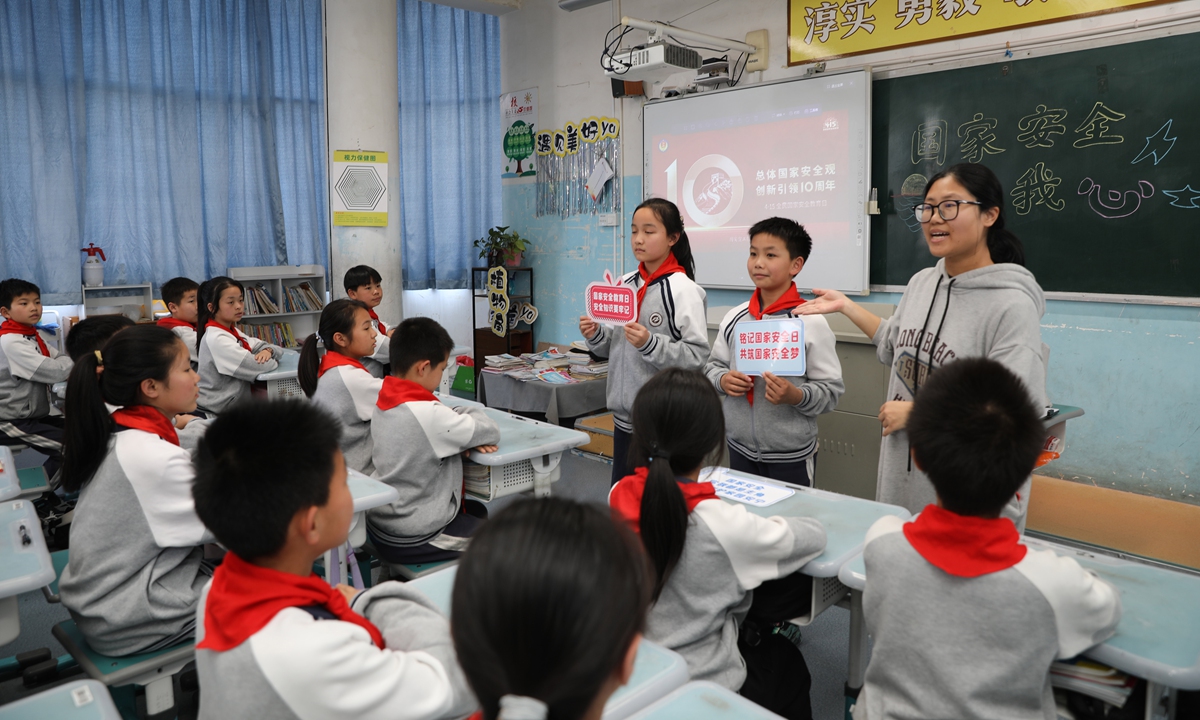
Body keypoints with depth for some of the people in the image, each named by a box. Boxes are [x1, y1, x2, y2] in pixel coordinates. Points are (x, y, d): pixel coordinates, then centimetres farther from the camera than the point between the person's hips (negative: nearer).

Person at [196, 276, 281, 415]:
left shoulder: (232, 332, 7)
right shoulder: (216, 339, -18)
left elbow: (277, 349, 7)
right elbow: (261, 366, -24)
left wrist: (268, 351, -14)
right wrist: (272, 361, -4)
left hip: (238, 402, 8)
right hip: (223, 409, -8)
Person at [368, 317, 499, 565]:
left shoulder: (383, 402, -1)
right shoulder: (428, 415, -28)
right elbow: (491, 432, -19)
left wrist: (464, 426, -10)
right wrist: (470, 412, 0)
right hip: (413, 541, -8)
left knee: (477, 510, 28)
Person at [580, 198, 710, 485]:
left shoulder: (682, 289, -13)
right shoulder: (625, 284, 7)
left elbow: (698, 355, -18)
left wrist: (650, 343, -28)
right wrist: (596, 335, -4)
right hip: (625, 414, 7)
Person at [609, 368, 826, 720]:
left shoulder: (618, 497, -15)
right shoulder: (724, 525, -28)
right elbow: (815, 535, -12)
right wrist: (764, 527, 5)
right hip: (707, 689, -4)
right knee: (786, 659, 29)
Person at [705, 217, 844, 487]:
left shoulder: (811, 323, -11)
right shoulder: (734, 318, 2)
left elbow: (831, 389, -10)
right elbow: (713, 366, 9)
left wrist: (796, 396, -27)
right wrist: (723, 380, -12)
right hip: (740, 447, 4)